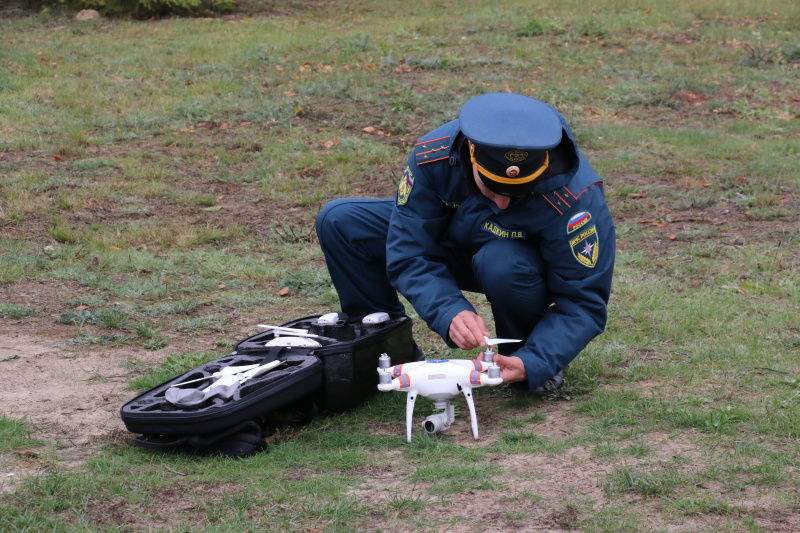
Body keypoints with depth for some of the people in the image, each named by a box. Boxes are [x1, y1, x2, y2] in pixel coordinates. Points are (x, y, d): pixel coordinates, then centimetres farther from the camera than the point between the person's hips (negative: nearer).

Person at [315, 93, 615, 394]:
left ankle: (532, 354, -9)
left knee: (502, 261, -40)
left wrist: (534, 364, -43)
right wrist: (450, 313, -43)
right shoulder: (433, 155, -30)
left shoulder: (576, 197, -36)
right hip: (456, 242, 3)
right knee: (341, 222, -15)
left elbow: (584, 302, -29)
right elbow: (409, 255, -26)